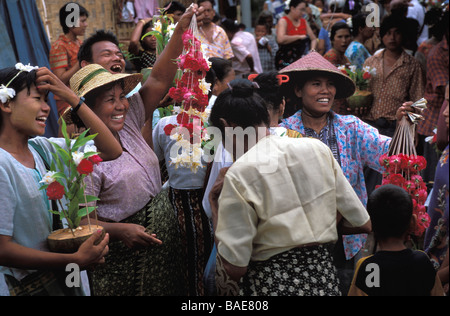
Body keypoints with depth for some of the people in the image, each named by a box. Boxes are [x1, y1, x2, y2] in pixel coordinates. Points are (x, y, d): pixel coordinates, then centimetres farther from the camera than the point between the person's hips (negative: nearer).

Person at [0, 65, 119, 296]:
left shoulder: (40, 148, -2)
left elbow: (111, 151, -3)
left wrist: (71, 97, -9)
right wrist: (76, 260, -25)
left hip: (61, 274, 7)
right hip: (31, 284, -7)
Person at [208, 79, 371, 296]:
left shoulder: (239, 175, -16)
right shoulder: (317, 148, -2)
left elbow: (234, 269, -15)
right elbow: (363, 224, 4)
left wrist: (215, 207, -6)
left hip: (270, 285, -4)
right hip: (324, 278, 5)